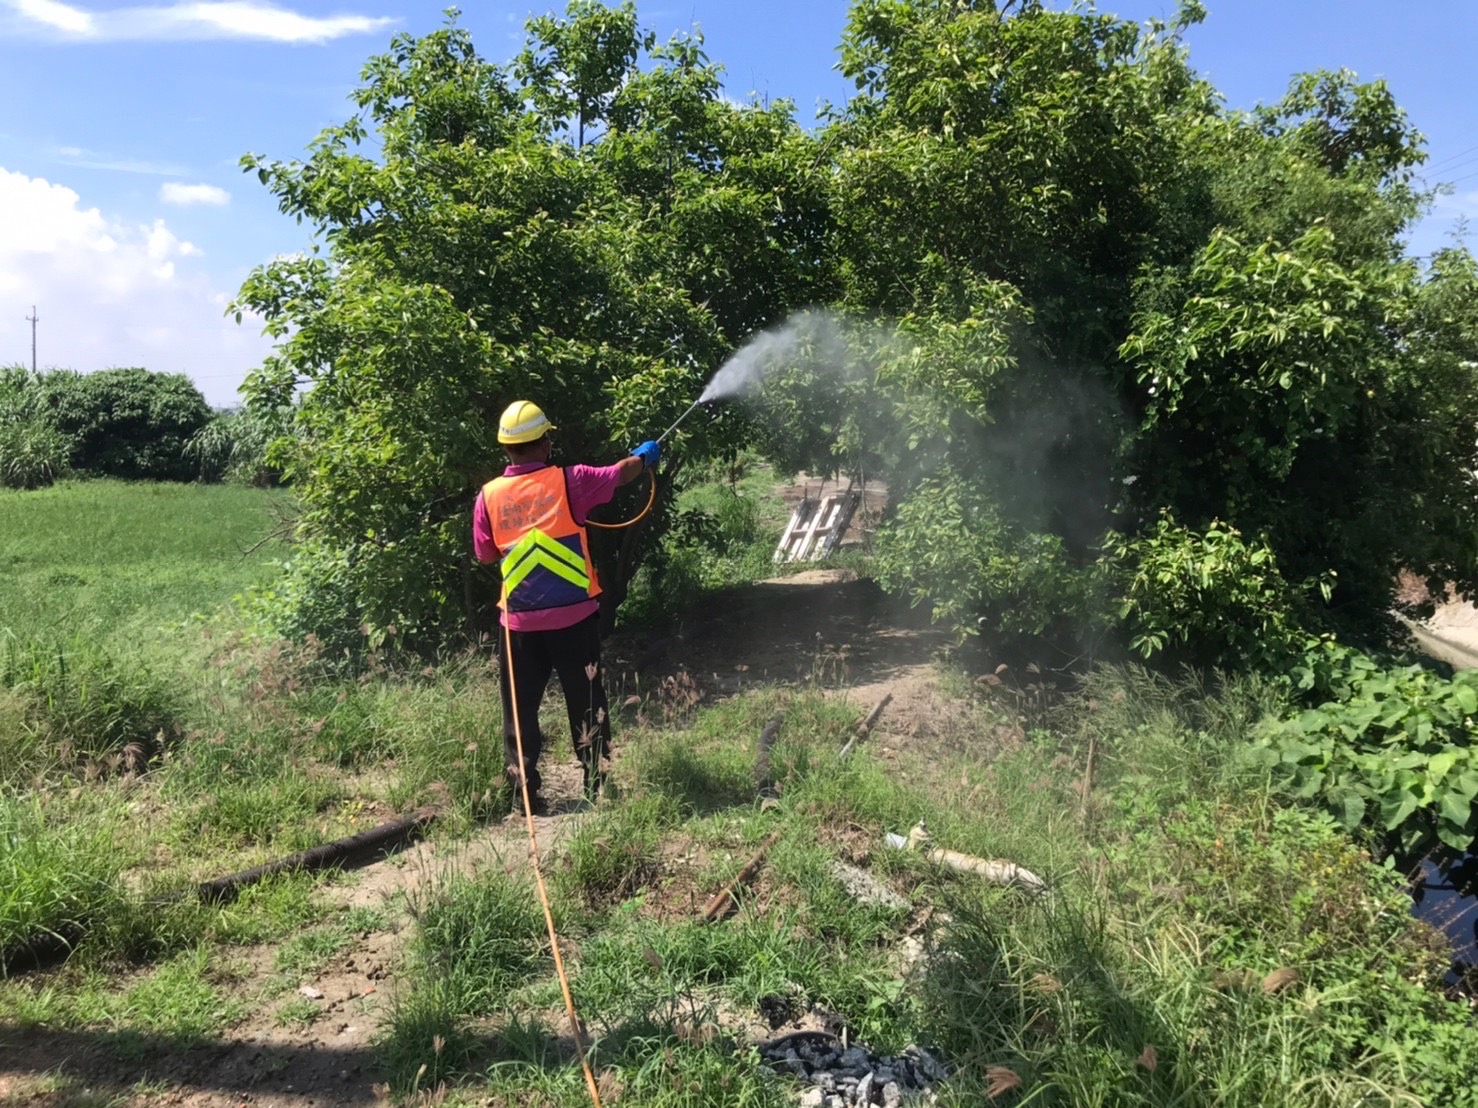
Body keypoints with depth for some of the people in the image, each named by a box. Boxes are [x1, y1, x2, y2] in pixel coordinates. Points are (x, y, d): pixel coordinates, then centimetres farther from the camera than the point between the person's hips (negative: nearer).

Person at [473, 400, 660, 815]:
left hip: (521, 621, 1)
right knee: (587, 703, 11)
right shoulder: (567, 482, -8)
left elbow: (485, 554, 8)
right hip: (574, 616, -1)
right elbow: (621, 473, 7)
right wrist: (643, 456, 26)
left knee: (520, 708, 12)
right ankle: (598, 785, 17)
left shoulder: (489, 496, -3)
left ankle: (526, 793, 13)